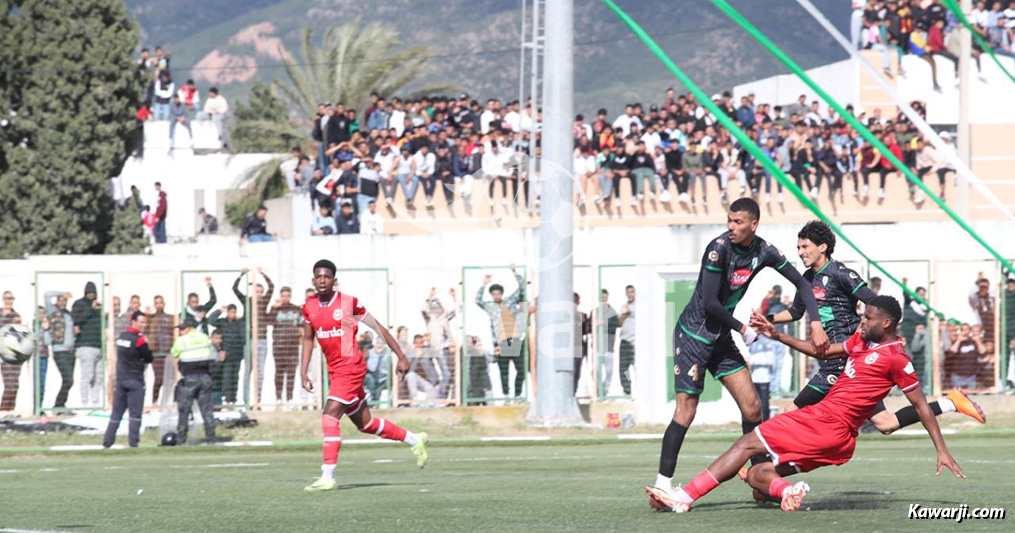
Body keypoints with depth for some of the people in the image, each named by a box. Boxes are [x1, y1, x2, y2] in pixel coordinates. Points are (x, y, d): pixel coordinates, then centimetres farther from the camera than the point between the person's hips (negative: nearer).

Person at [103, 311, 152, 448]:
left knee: (116, 413, 9)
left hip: (120, 379, 7)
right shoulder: (139, 340, -13)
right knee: (135, 414, -3)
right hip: (135, 380, -7)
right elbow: (149, 358, -7)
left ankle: (107, 442, 7)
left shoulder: (121, 336, 10)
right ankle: (133, 443, -8)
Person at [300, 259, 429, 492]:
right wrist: (304, 372, 10)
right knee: (364, 423, 14)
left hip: (350, 366, -7)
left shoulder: (349, 302, -9)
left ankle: (328, 477, -19)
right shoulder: (309, 307, 6)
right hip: (334, 370, 7)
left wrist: (401, 356, 0)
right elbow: (308, 339, 19)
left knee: (330, 416, -19)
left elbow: (378, 328, -1)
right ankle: (415, 440, 33)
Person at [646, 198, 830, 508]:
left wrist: (815, 324, -4)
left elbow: (801, 284, 7)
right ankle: (663, 483, -13)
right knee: (686, 409, -14)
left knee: (752, 408, 3)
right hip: (693, 334, -6)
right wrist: (743, 330, -12)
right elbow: (709, 302, -23)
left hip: (722, 338, 6)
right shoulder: (719, 248, -20)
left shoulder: (763, 251, -2)